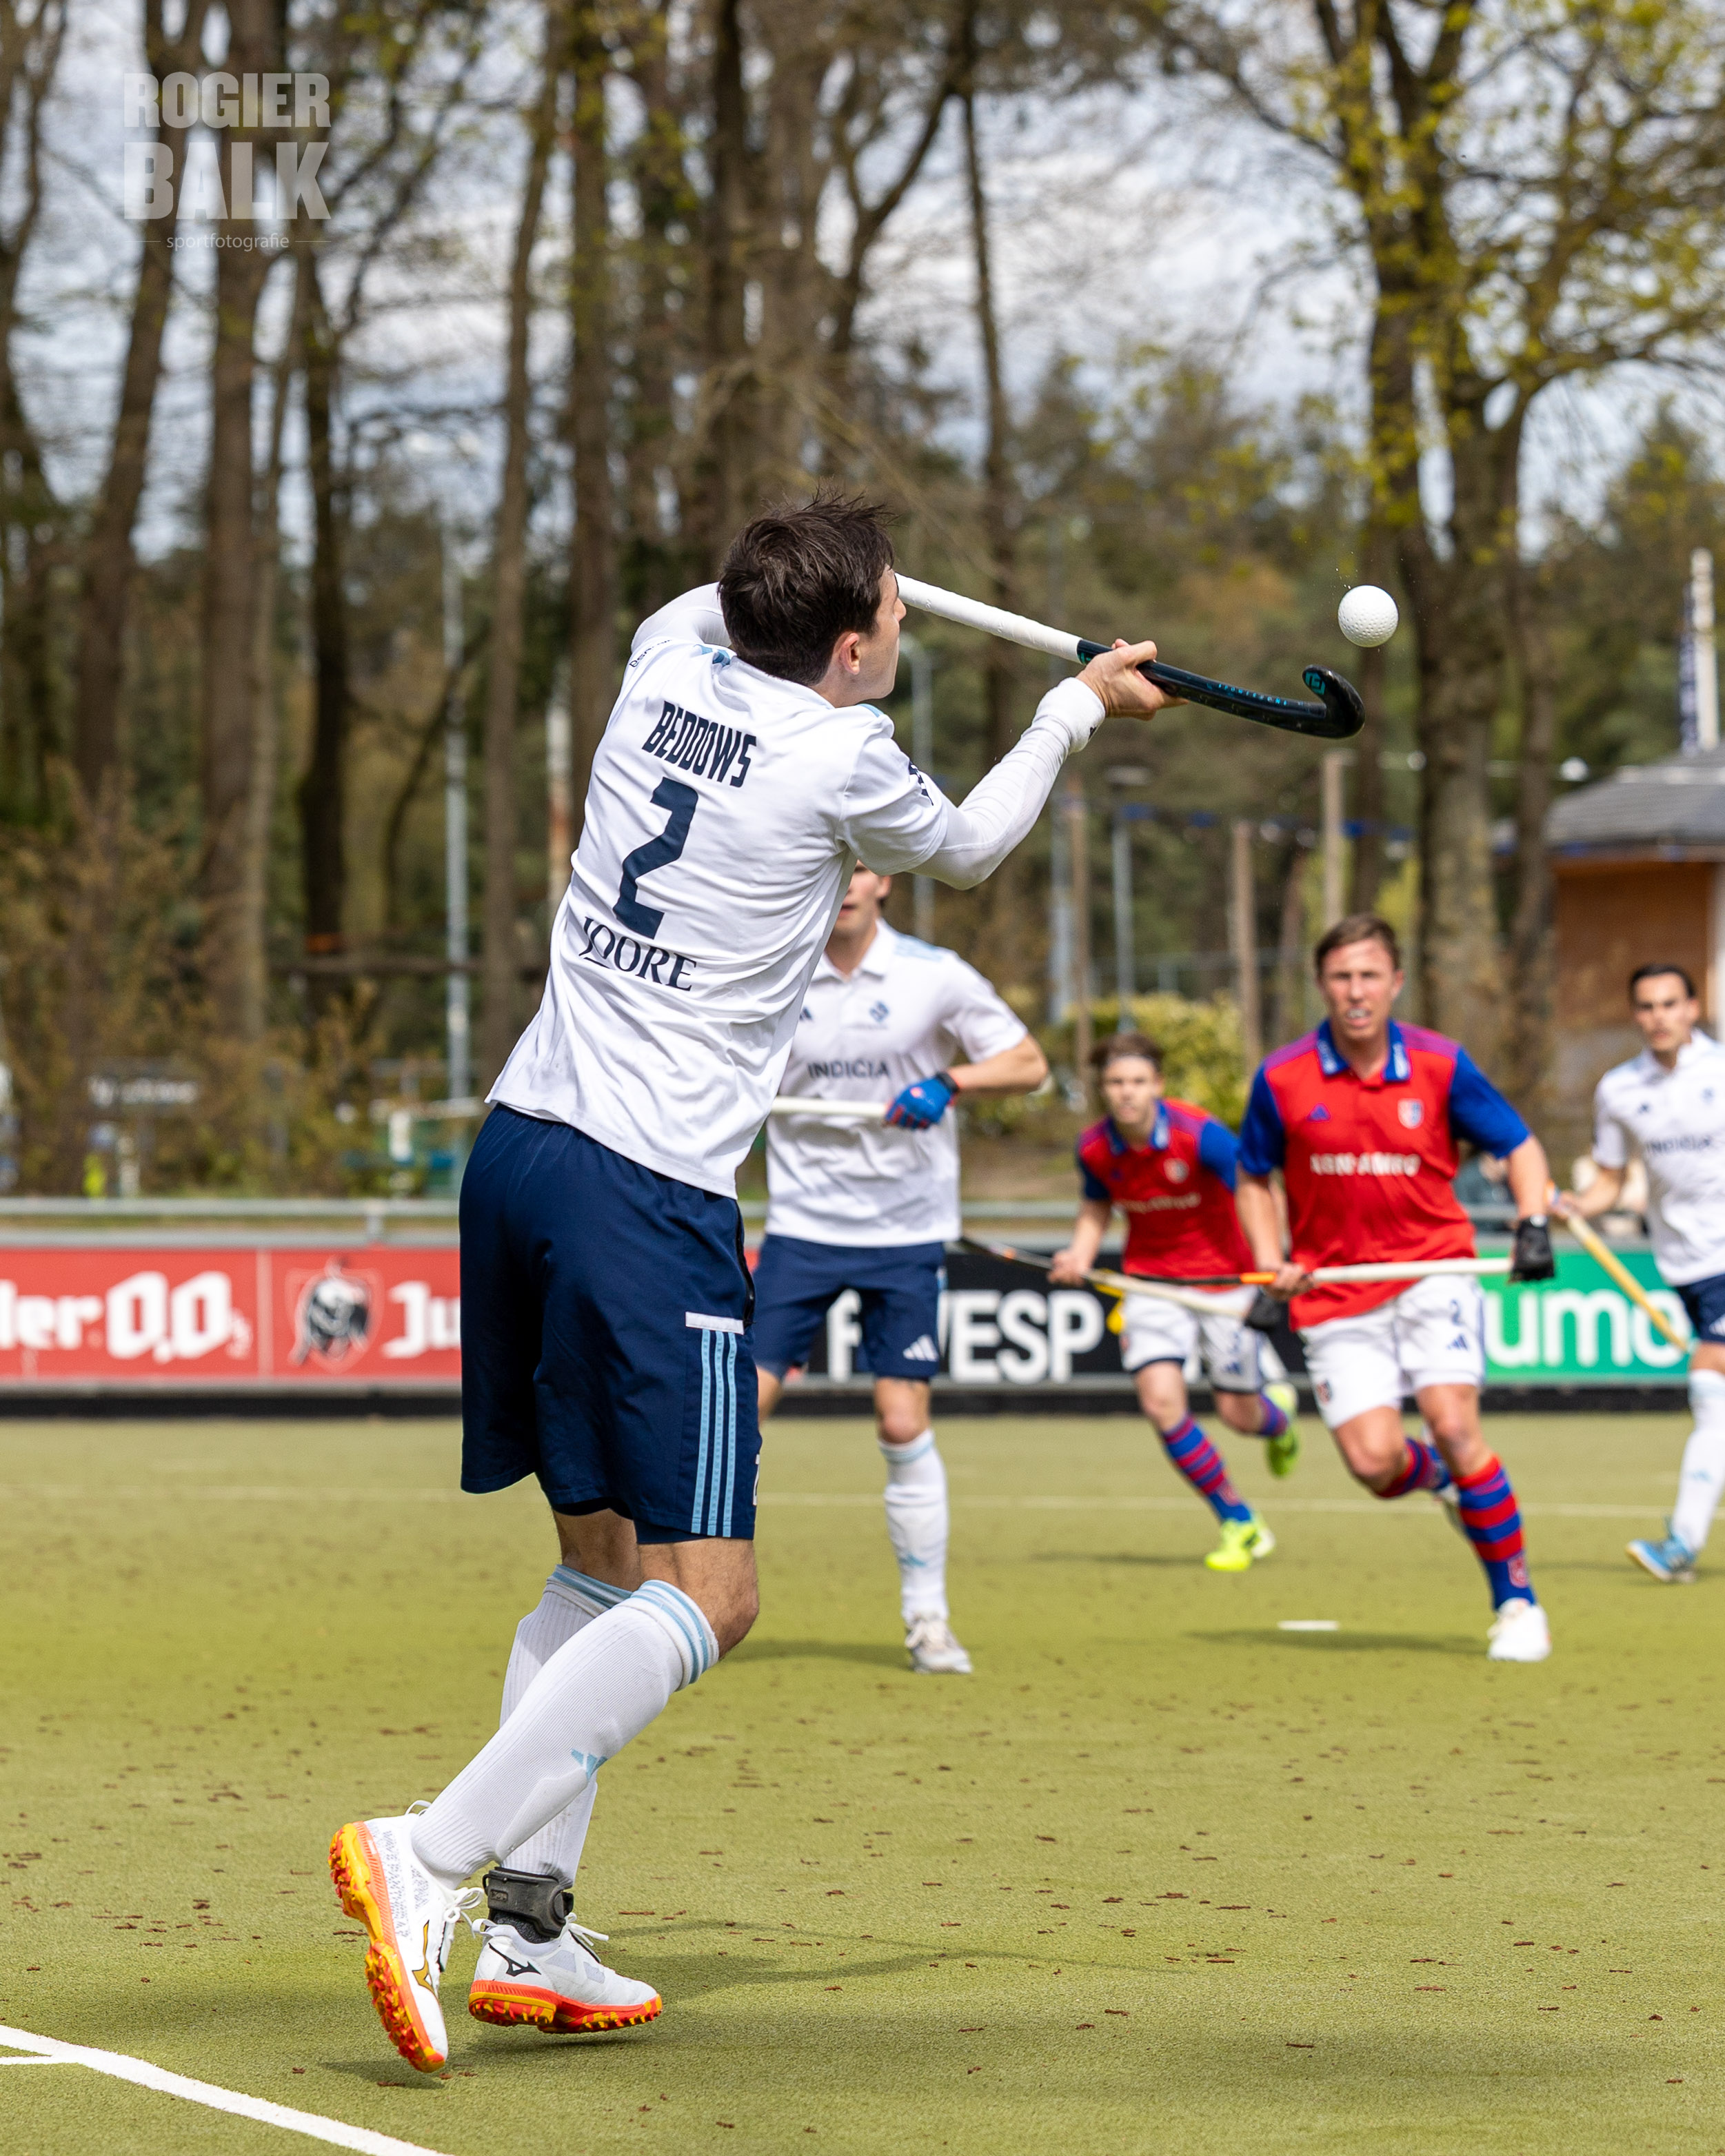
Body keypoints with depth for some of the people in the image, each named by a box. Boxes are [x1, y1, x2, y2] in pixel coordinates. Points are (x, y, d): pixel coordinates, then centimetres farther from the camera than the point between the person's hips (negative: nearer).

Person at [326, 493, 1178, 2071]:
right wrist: (1083, 707, 28)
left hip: (521, 1152, 8)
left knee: (604, 1562, 16)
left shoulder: (671, 656, 8)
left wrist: (812, 572, 50)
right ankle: (432, 1857, -22)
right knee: (703, 1597, -8)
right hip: (651, 1200, -8)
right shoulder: (843, 760, -8)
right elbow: (966, 851, 15)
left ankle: (527, 1929, 9)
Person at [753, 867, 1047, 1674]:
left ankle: (928, 1618, 8)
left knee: (904, 1424, -4)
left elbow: (1028, 1064, -2)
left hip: (906, 1231, -1)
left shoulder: (934, 975, -4)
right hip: (802, 1227, 1)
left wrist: (950, 1083, -18)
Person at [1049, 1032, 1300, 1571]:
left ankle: (1278, 1410, 45)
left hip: (1223, 1275, -3)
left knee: (1238, 1414, 2)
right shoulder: (1095, 1150, -9)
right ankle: (1238, 1523, -2)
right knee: (1161, 1398, -17)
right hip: (1151, 1277, 3)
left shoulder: (1200, 1135, -23)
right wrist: (1080, 1254, -8)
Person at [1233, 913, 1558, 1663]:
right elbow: (1254, 1178, 11)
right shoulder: (1282, 1079, -4)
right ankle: (1436, 1476, 26)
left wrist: (1533, 1223, -11)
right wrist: (1271, 1264, -3)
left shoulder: (1441, 1065, -5)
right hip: (1335, 1292, 1)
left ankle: (1517, 1603, -5)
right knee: (1373, 1460, -13)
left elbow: (1520, 1146, 6)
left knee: (1453, 1424, -20)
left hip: (1432, 1271, -1)